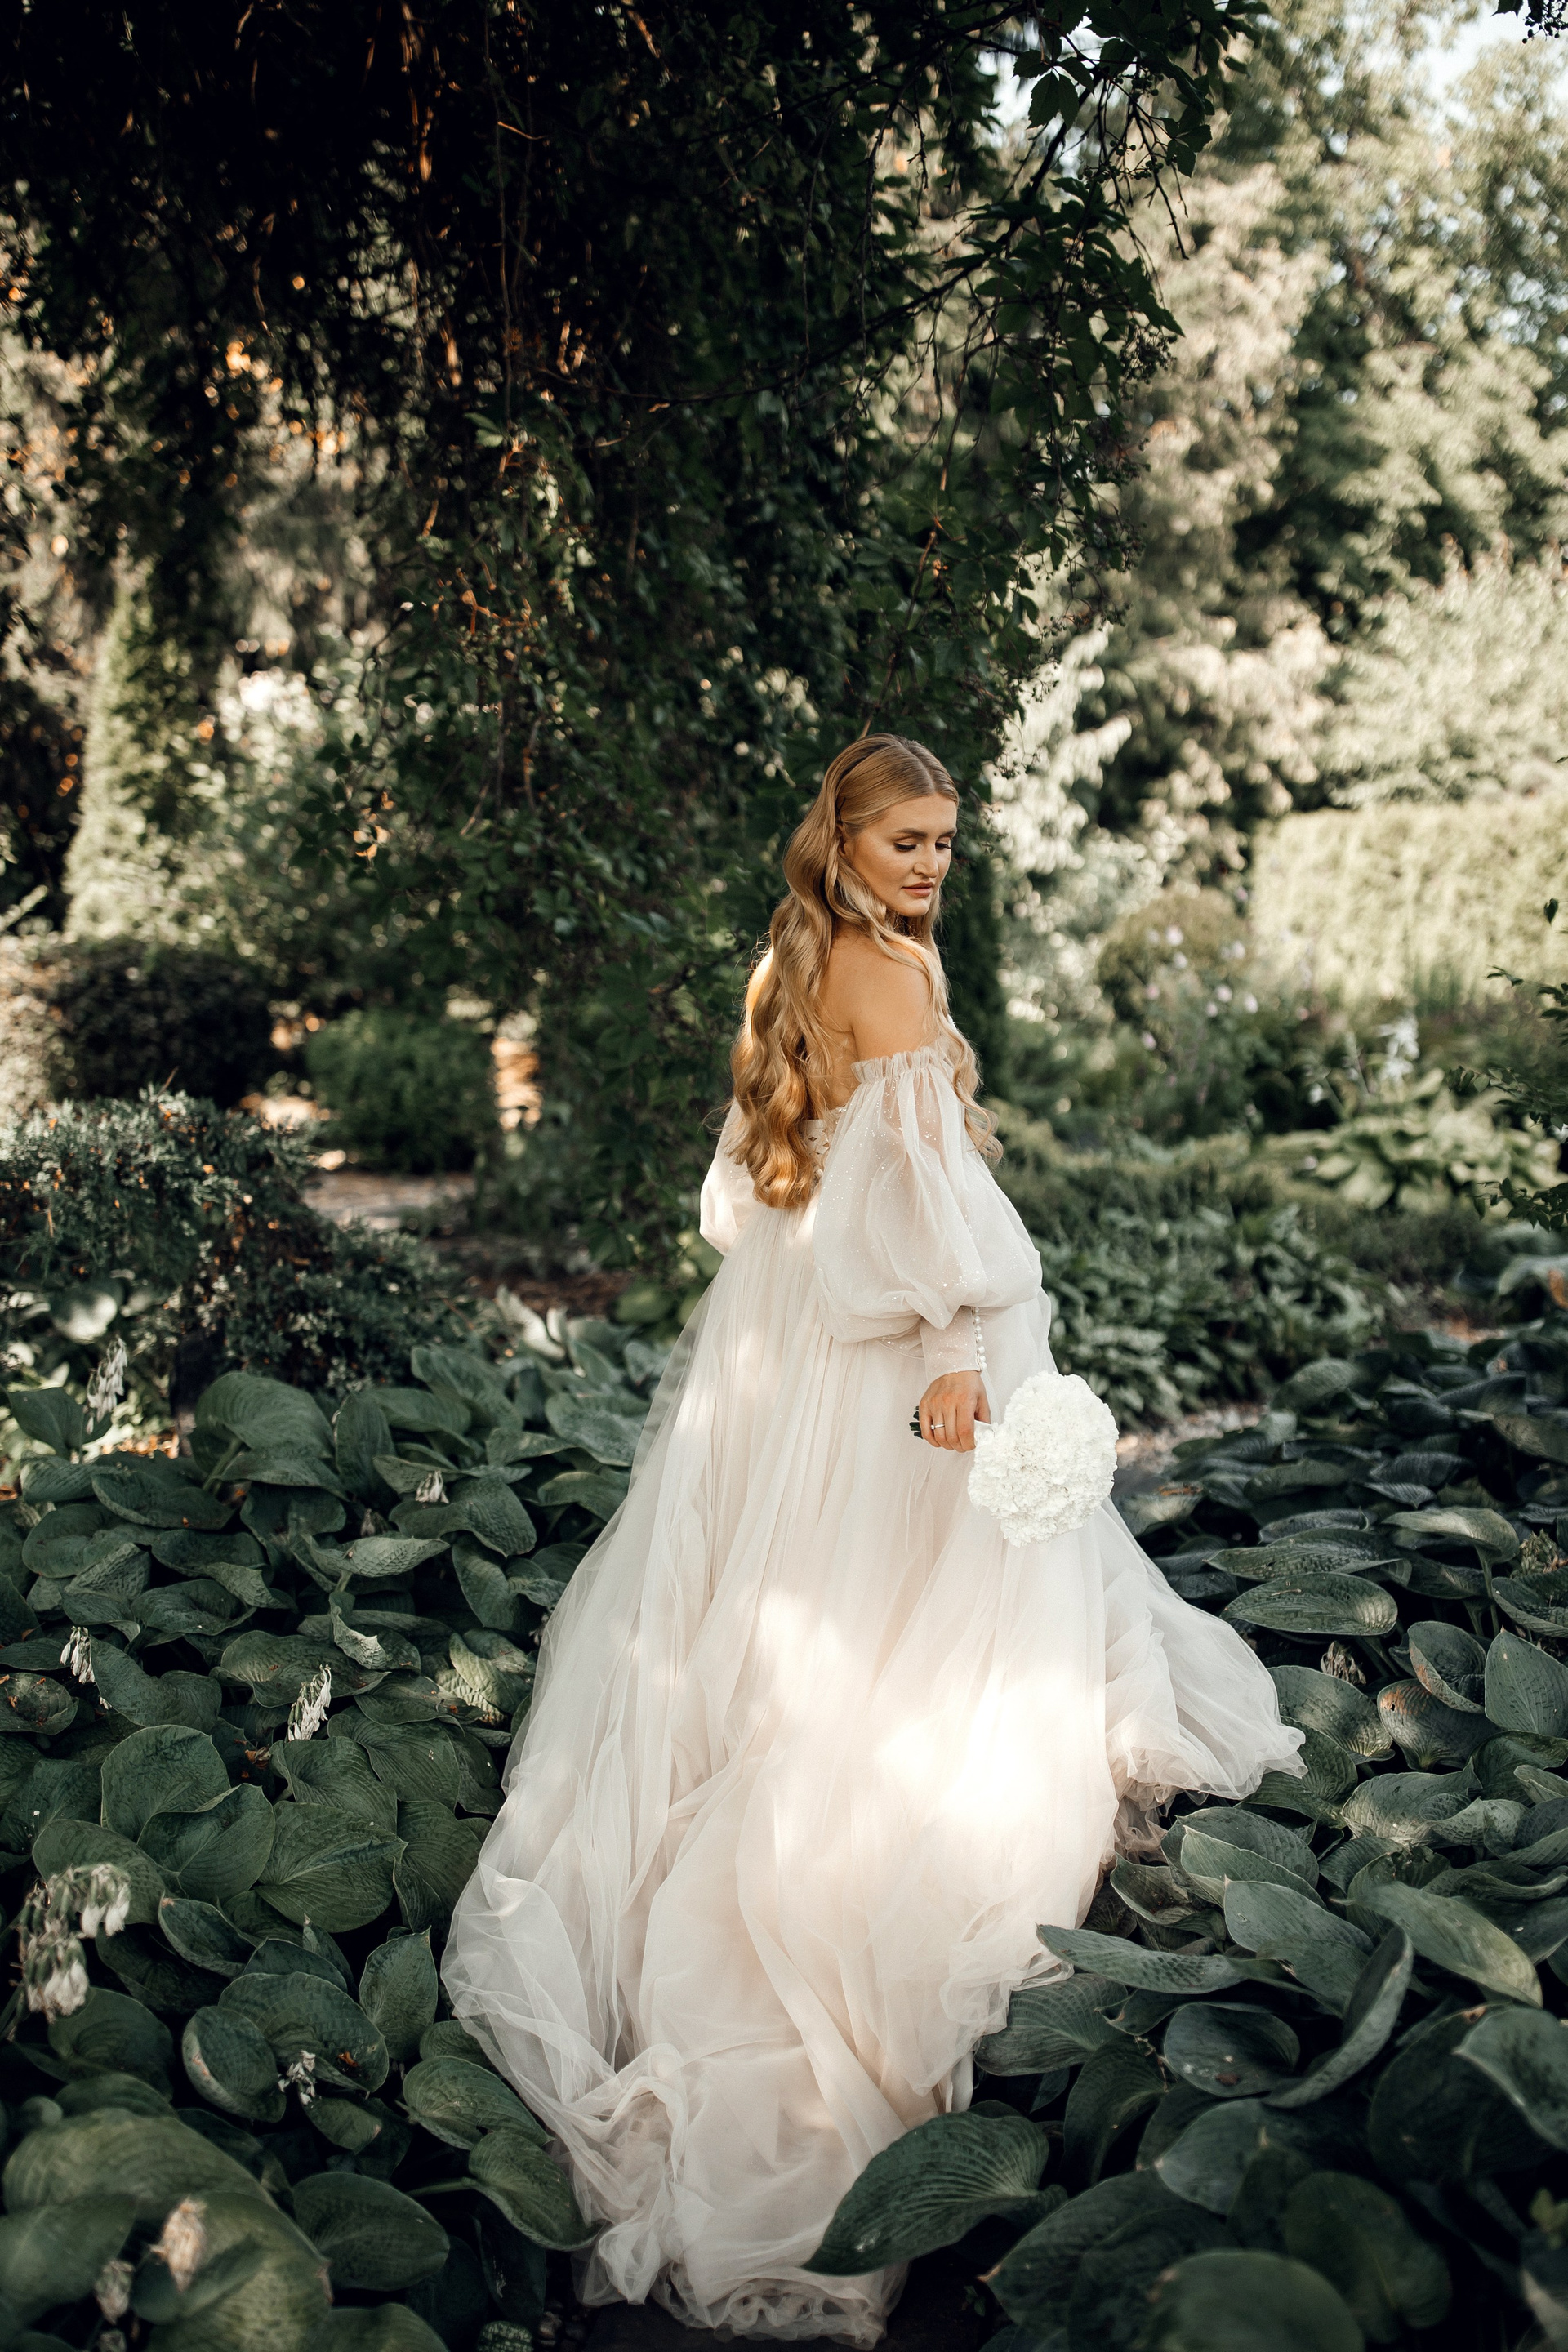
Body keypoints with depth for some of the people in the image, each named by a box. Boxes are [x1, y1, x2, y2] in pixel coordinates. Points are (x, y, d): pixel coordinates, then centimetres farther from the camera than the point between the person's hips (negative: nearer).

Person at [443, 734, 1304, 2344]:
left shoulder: (793, 961, 10)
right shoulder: (893, 965, -15)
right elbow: (923, 1163, -25)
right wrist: (958, 1345, -29)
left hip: (789, 1316, 9)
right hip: (886, 1331, -9)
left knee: (774, 1577, 18)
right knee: (903, 1600, 1)